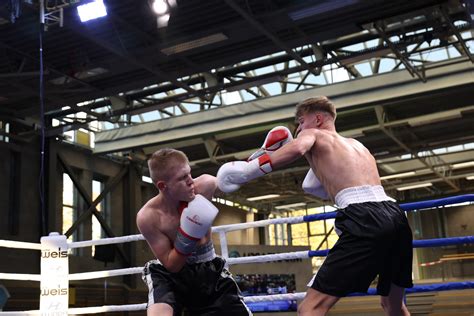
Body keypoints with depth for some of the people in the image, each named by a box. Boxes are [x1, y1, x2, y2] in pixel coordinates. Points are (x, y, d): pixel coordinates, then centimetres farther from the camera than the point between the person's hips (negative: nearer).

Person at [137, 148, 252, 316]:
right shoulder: (148, 217, -24)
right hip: (171, 273, -3)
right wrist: (186, 239, -34)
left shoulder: (204, 186, -21)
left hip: (208, 269, 3)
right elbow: (171, 265, -18)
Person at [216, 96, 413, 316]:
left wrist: (247, 170, -11)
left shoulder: (313, 135, 13)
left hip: (365, 220, -8)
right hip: (394, 215, 8)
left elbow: (297, 148, -13)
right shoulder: (357, 145, 33)